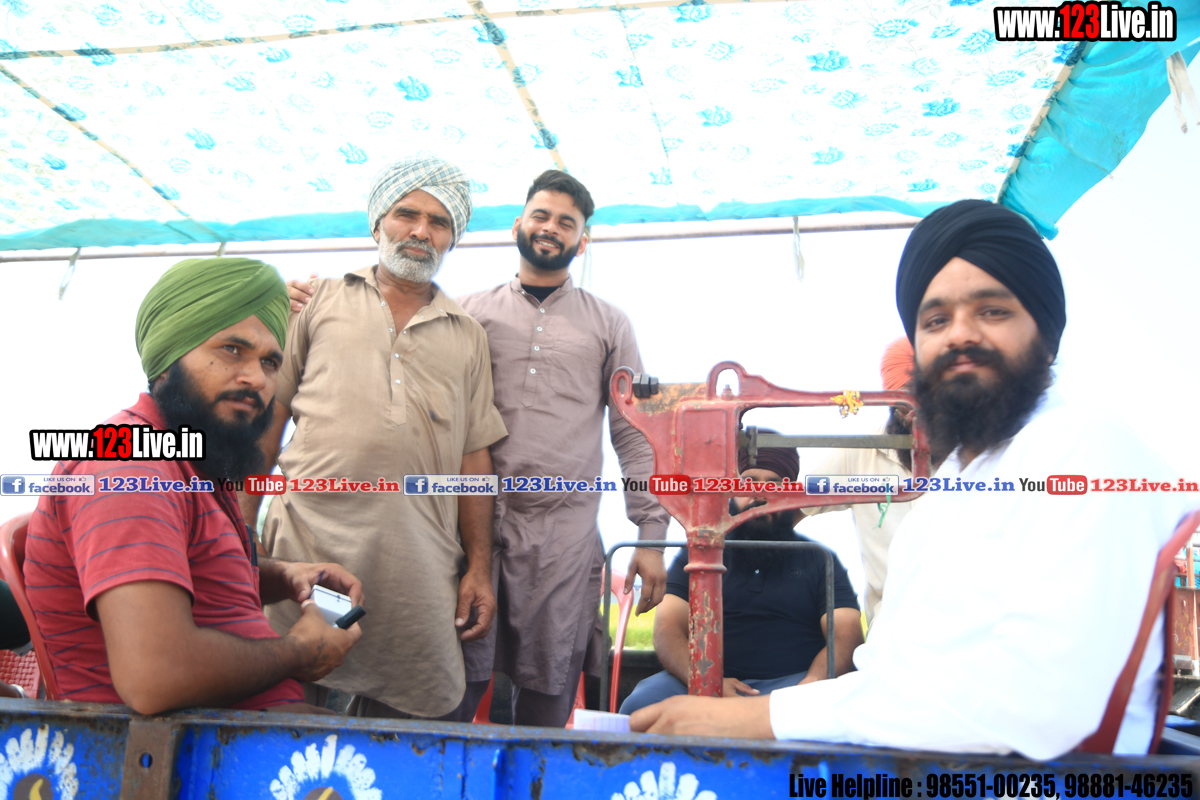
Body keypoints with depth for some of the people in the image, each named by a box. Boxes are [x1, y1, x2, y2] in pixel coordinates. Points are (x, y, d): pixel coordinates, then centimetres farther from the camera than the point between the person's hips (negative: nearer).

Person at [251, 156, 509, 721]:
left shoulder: (468, 337, 17)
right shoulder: (321, 301, 13)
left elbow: (474, 458, 14)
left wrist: (479, 569, 8)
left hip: (419, 565, 2)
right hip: (310, 546, -1)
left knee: (427, 713, 3)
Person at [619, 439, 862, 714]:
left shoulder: (819, 560, 19)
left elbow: (846, 633, 5)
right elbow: (669, 627, 5)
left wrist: (812, 683, -19)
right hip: (703, 683, 0)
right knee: (640, 705, -30)